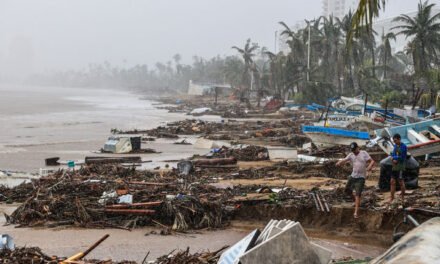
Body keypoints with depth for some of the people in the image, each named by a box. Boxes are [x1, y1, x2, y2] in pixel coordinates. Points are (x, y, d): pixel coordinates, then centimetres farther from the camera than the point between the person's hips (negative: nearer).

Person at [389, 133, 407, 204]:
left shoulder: (403, 146, -10)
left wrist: (394, 157, -6)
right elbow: (392, 154, 12)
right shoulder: (395, 146, 13)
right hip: (394, 167, 7)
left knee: (401, 182, -1)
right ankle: (392, 197, 10)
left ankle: (403, 197, 9)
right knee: (392, 182, 5)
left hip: (400, 167, -7)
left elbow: (402, 157, -15)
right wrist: (394, 159, -8)